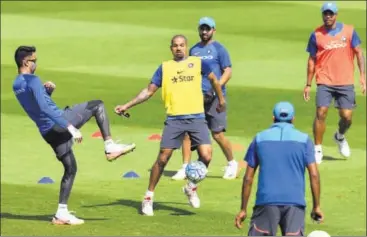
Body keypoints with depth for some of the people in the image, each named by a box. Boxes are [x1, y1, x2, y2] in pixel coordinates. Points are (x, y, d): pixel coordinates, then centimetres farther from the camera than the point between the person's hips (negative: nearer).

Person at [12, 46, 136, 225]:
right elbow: (45, 108, -26)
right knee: (97, 106, -1)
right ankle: (110, 146, -8)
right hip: (57, 125, -9)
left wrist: (48, 90, 8)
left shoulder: (17, 85, 13)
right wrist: (71, 128, -28)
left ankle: (62, 213, 14)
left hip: (48, 133, 9)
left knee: (70, 169, 17)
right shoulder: (32, 81, -16)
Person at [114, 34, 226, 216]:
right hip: (174, 119, 0)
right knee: (162, 158, -4)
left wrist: (221, 99, 25)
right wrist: (127, 106, 3)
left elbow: (213, 79, 22)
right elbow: (149, 91, 9)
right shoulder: (164, 67, 9)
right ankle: (148, 197, 10)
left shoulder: (197, 63, 7)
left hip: (196, 118, 0)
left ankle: (191, 187, 13)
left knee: (206, 156, -13)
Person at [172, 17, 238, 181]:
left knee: (217, 134, -5)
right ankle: (185, 168, -2)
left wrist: (216, 89, -19)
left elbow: (227, 72, -6)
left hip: (214, 97, -5)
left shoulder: (219, 49, -1)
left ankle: (232, 163, 16)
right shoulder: (194, 50, 15)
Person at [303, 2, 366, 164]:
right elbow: (312, 60, 8)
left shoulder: (349, 31, 2)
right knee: (321, 113, -14)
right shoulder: (316, 35, 2)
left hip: (346, 83, 1)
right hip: (325, 83, -1)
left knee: (347, 116, -2)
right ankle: (318, 149, -2)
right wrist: (308, 84, 7)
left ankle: (340, 137, 32)